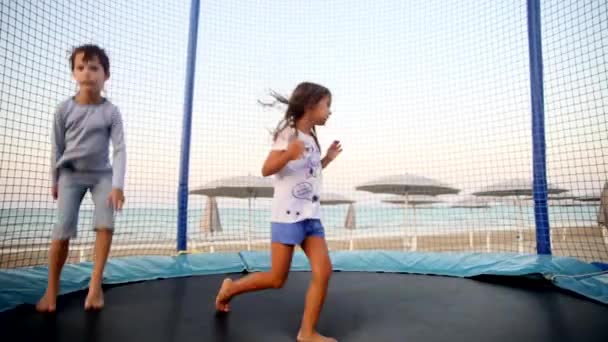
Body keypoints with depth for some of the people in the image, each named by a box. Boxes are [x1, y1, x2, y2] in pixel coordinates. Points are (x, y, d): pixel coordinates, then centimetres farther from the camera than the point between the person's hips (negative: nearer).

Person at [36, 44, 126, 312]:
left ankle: (95, 285, -5)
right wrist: (55, 180, 9)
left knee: (105, 224, -17)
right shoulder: (64, 109, -4)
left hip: (102, 174, 0)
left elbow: (120, 149, -12)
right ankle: (52, 289, 13)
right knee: (62, 231, -5)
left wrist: (118, 185, -21)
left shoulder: (111, 112, -8)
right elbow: (57, 147, 5)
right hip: (71, 174, 1)